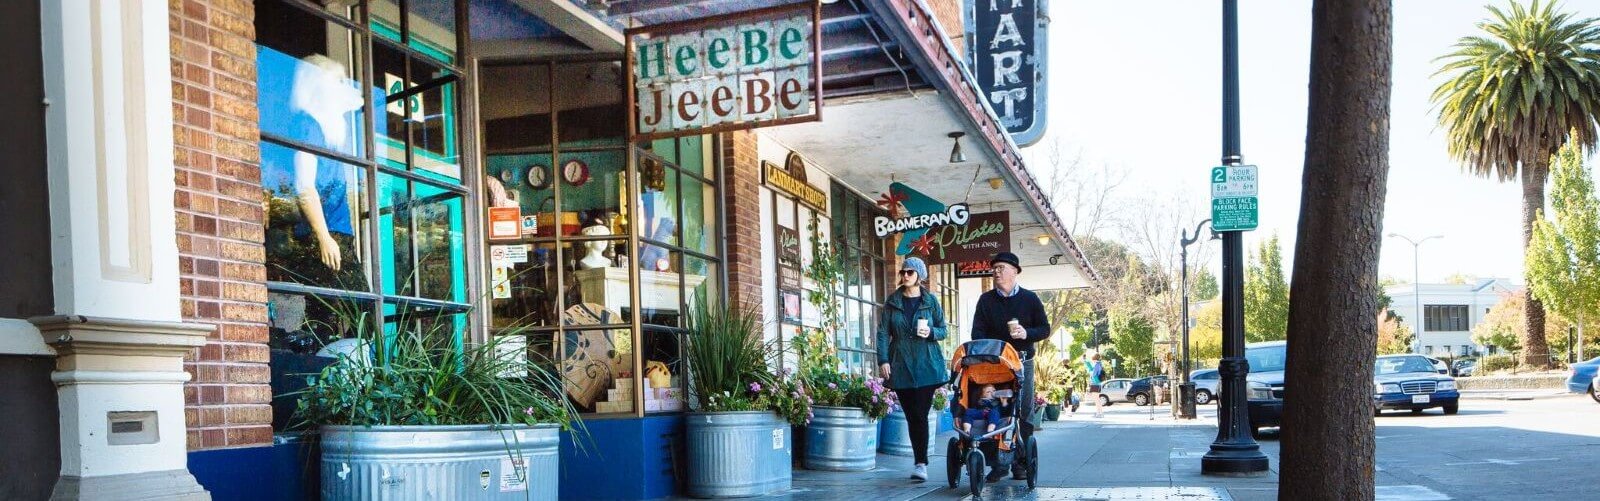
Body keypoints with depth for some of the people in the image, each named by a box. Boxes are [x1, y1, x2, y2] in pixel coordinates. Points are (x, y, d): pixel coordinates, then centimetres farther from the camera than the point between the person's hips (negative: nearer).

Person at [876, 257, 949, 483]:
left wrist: (931, 332, -13)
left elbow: (943, 330, 9)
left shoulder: (930, 301, 5)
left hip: (926, 365, -2)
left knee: (920, 413, -10)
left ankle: (920, 464, -10)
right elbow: (883, 332, 4)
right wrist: (883, 360, -5)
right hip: (900, 366, 2)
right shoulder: (892, 301, 7)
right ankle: (920, 461, 14)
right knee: (911, 415, 5)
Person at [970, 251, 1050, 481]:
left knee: (1024, 412, -2)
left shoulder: (1030, 298, 8)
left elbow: (1045, 329, 8)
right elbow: (977, 332, 5)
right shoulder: (986, 300, 10)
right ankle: (998, 462, 0)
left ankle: (1021, 463, 4)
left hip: (1022, 361, 0)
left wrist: (1026, 333, -12)